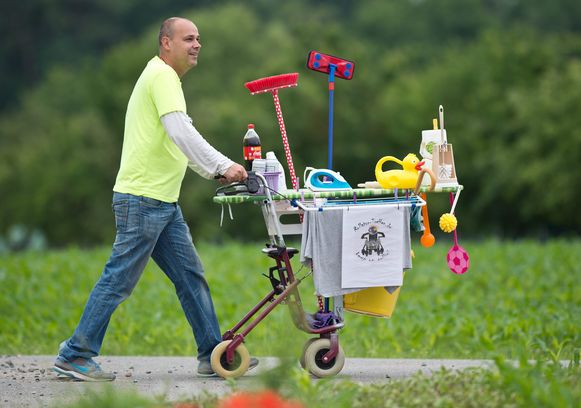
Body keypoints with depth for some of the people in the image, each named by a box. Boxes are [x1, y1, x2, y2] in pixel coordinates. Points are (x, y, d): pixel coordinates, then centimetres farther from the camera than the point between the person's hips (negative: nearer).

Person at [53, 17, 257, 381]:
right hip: (142, 199, -10)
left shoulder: (166, 78, 21)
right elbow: (181, 133, -24)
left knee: (191, 276, 9)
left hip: (163, 202, 10)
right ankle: (74, 356, 0)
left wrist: (218, 171, 19)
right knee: (119, 280, -6)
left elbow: (178, 143, 27)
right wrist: (222, 166, -25)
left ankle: (214, 356, 11)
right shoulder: (162, 76, -12)